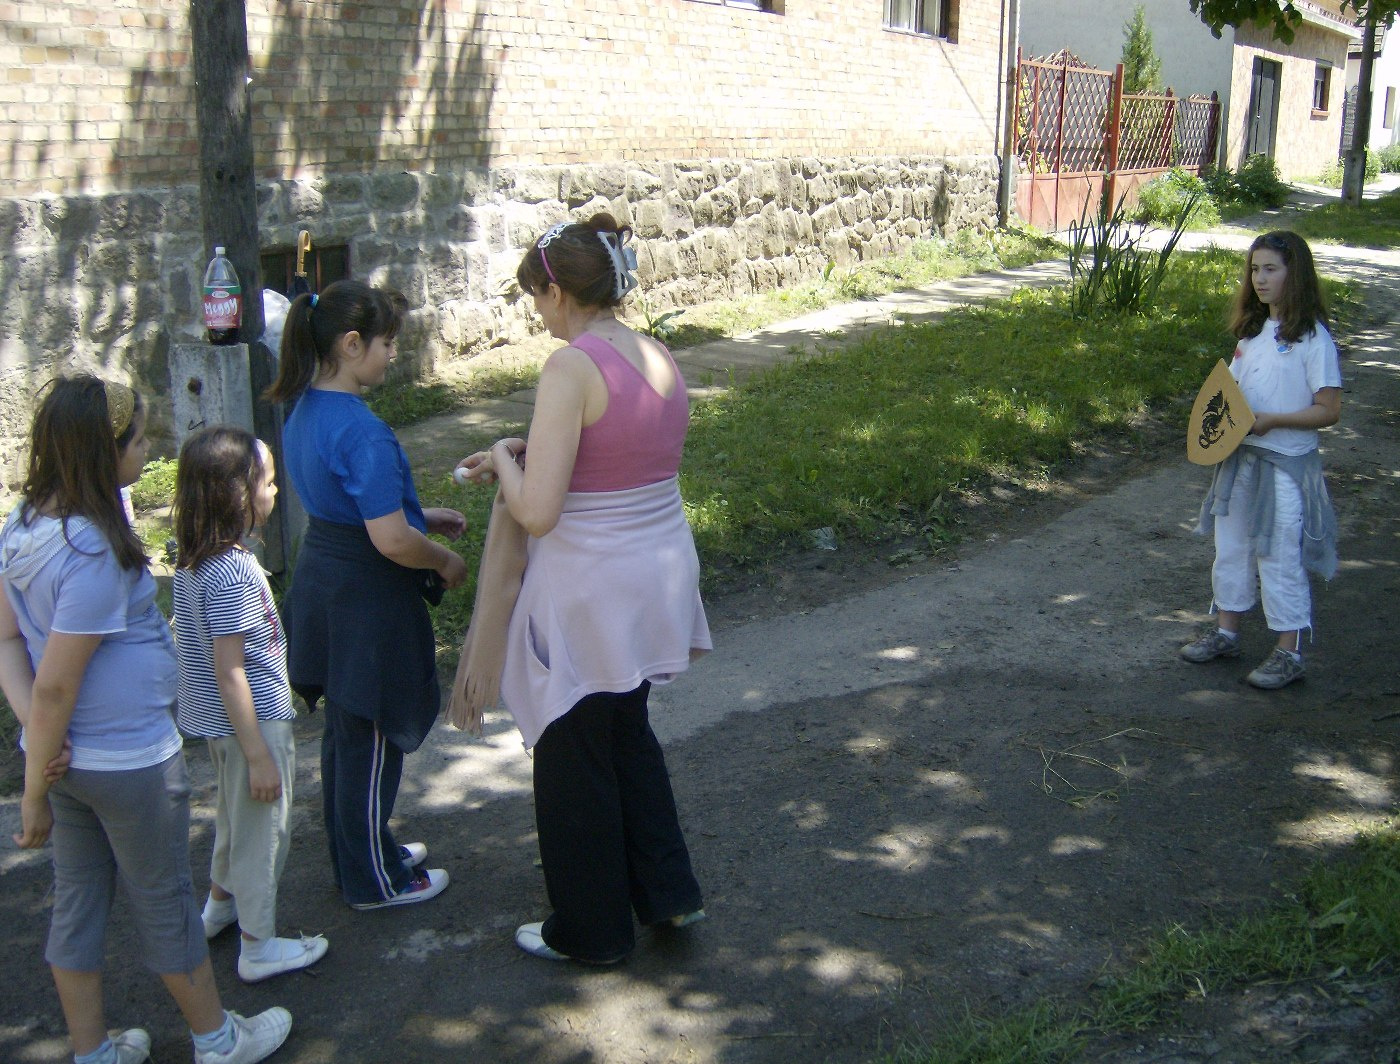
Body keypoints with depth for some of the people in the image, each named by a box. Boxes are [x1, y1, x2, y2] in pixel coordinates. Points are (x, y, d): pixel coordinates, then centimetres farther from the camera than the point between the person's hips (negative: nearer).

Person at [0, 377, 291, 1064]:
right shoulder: (95, 552, -28)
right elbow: (56, 685, -25)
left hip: (64, 754, 8)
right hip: (128, 762, -7)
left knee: (78, 898, 18)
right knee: (164, 901, 11)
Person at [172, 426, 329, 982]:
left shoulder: (192, 560, 0)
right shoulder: (232, 571, -28)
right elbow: (229, 669, -26)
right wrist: (258, 755, -21)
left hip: (217, 723, 9)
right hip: (254, 722, -9)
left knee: (235, 815, 29)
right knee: (262, 829, 8)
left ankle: (222, 901, 49)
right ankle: (259, 946, 22)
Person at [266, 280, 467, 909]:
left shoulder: (304, 411, 3)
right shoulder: (363, 432, -26)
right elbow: (390, 541, -27)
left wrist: (422, 517, 15)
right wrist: (445, 562, -9)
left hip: (321, 584, 9)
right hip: (366, 601, -9)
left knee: (345, 732, 23)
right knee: (371, 743, 7)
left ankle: (358, 853, 40)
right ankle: (374, 881, 24)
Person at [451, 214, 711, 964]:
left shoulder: (572, 367, -21)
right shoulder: (660, 359, 4)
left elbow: (536, 511, -24)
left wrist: (503, 463, -4)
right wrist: (526, 454, 13)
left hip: (590, 590, -8)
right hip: (660, 572, 8)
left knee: (576, 761, 12)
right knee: (629, 734, 27)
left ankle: (590, 932, 29)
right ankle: (668, 893, 37)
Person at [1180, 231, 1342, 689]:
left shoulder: (1312, 337, -13)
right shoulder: (1252, 331, 9)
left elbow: (1328, 410, -14)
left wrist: (1272, 420, -23)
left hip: (1286, 464, -7)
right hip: (1240, 456, 7)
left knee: (1280, 558, 0)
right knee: (1231, 548, 16)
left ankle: (1288, 653, 10)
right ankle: (1226, 632, 31)